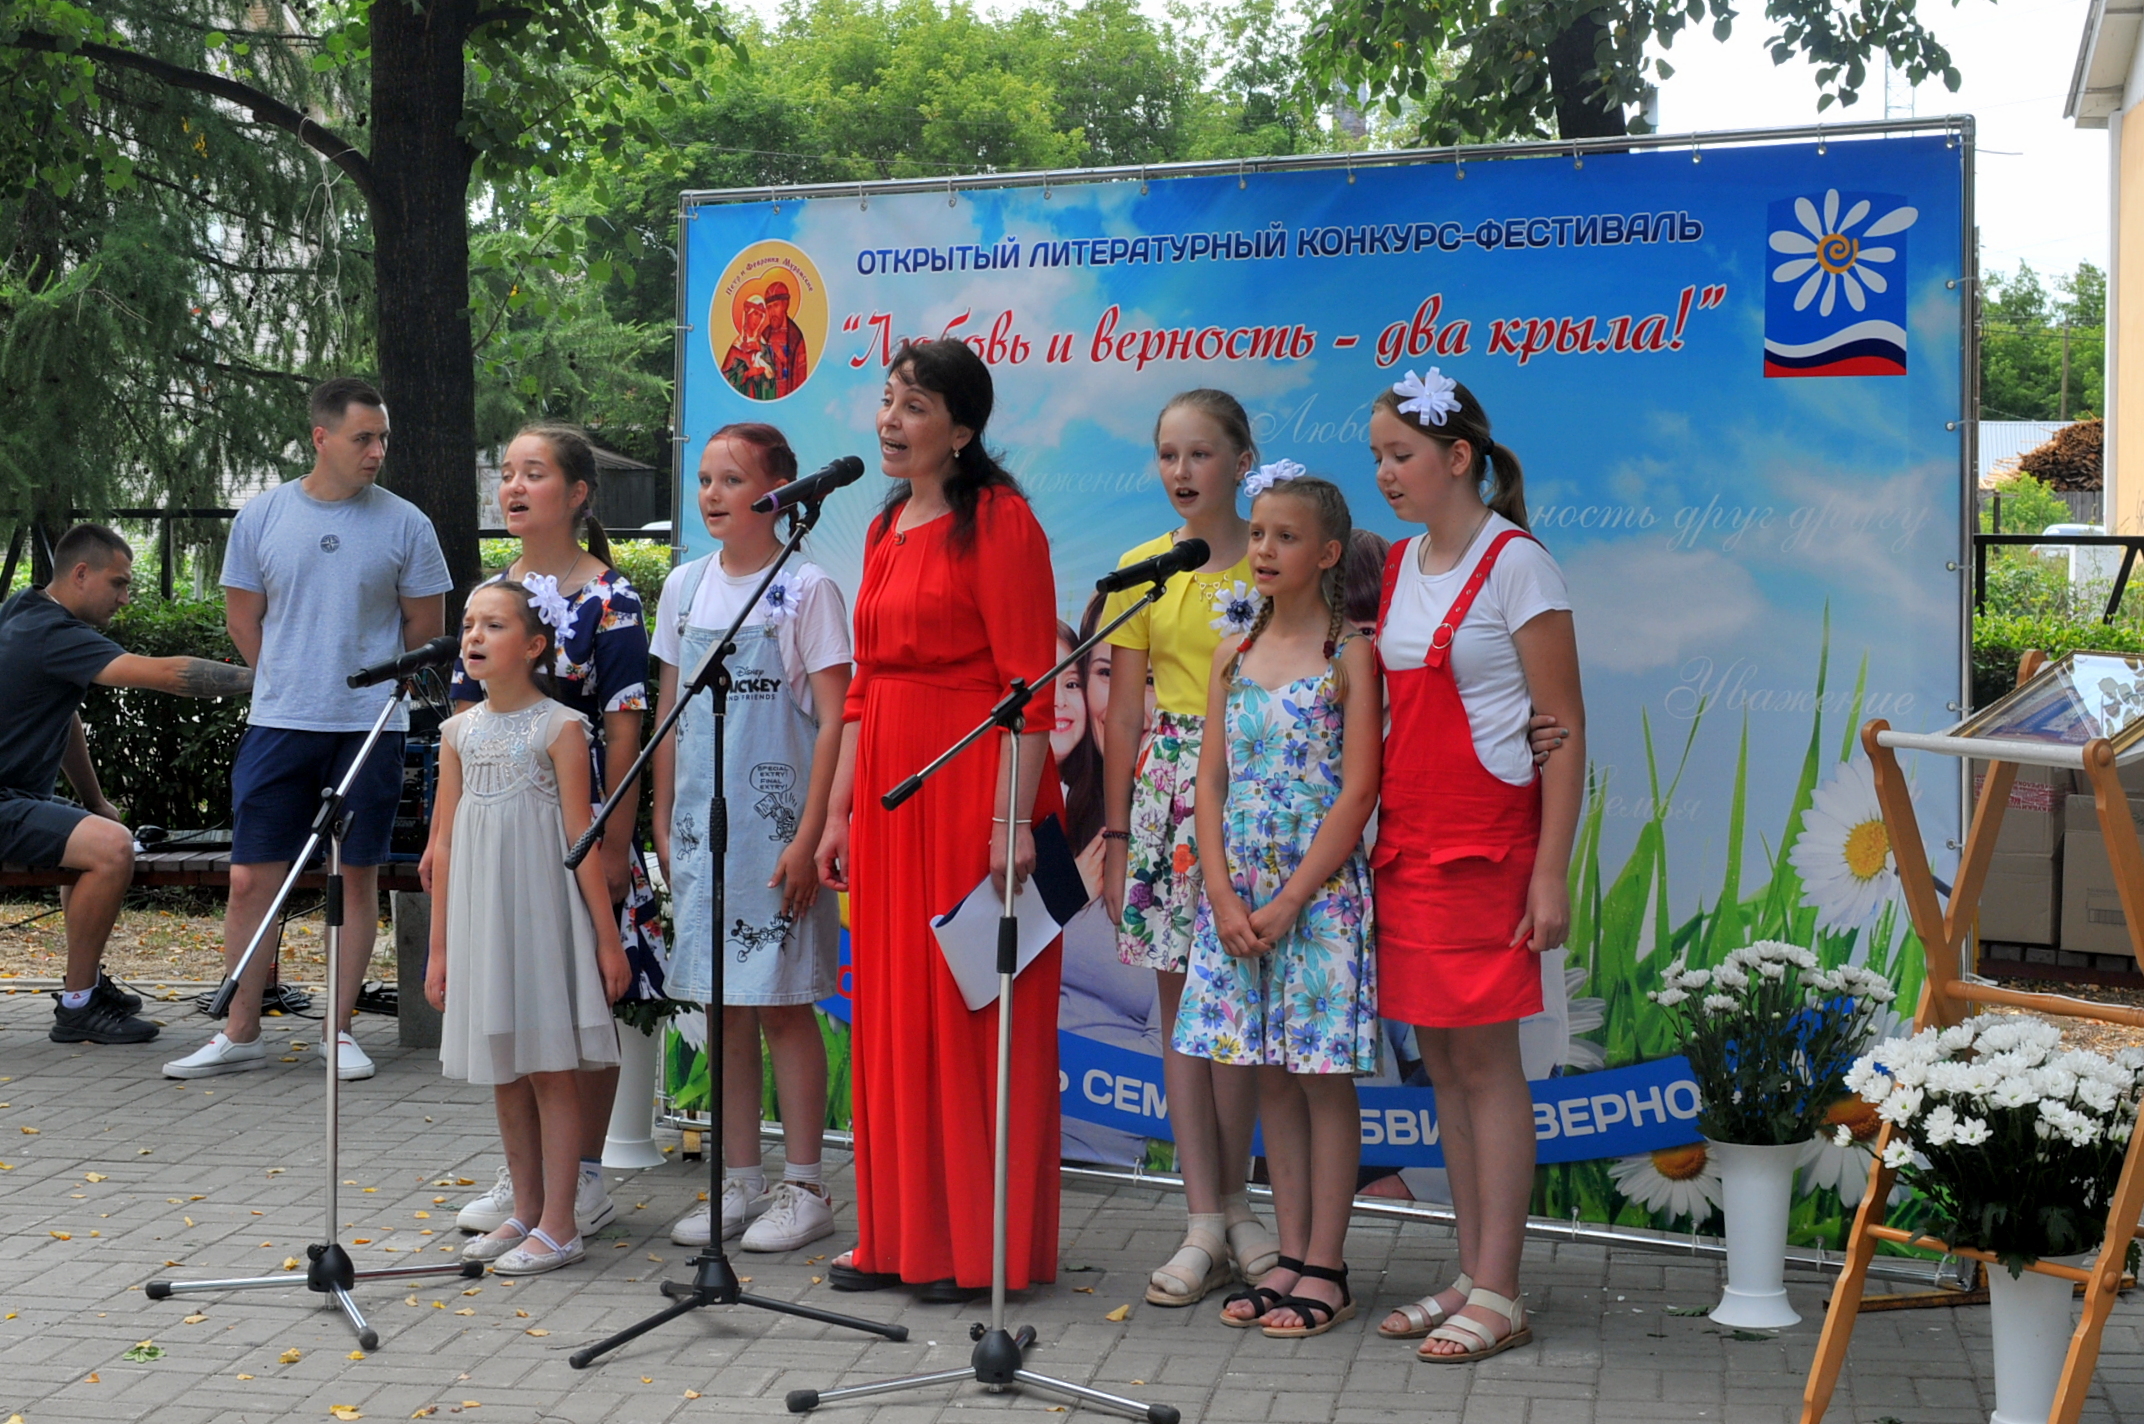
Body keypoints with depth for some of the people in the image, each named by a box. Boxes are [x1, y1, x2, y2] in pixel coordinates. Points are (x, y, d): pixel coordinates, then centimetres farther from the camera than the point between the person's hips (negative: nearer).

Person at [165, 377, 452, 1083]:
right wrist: (293, 682, 11)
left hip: (371, 727, -1)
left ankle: (339, 1028, 14)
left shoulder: (405, 524, 0)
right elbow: (243, 617, 12)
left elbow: (425, 627, 7)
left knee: (358, 875, 4)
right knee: (251, 879, 0)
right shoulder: (261, 516, 3)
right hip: (278, 725, 1)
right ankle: (240, 1033, 10)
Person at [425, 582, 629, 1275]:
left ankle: (558, 1226, 6)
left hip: (542, 911, -6)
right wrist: (439, 947, 10)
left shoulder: (559, 726, -7)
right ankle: (525, 1213, 23)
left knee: (551, 1069, -1)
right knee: (503, 1073, 12)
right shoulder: (460, 731, 8)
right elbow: (445, 842, 11)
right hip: (479, 918, 6)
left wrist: (607, 937, -9)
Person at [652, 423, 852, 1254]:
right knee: (724, 1007, 10)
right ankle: (739, 1183, 19)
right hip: (701, 825, 5)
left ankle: (802, 1188, 9)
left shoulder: (805, 589, -6)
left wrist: (809, 837, -15)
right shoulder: (686, 587, 10)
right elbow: (671, 713, 15)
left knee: (784, 1006, 0)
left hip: (776, 826, -5)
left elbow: (835, 720, -10)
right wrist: (663, 821, 11)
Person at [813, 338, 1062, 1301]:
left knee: (972, 1009, -2)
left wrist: (1013, 819, -20)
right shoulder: (887, 528, 15)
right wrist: (841, 808, 14)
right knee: (894, 1012, 11)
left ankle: (985, 1248, 8)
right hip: (890, 787, 8)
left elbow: (1027, 684, -15)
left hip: (975, 783, -8)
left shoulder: (997, 520, -9)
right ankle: (901, 1237, 21)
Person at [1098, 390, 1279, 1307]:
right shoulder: (1141, 572, 7)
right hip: (1169, 788, 2)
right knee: (1181, 999, 2)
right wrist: (1116, 836, 4)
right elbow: (1122, 713, 7)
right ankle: (1206, 1224, 7)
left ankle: (1233, 1201, 16)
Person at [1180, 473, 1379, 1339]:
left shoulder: (1350, 654, -6)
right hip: (1238, 892, 5)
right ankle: (1290, 1258, 19)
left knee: (1323, 1077, 1)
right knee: (1268, 1078, 10)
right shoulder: (1234, 655, 10)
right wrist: (1224, 898, -5)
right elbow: (1211, 783, 7)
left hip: (1320, 890, -5)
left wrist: (1289, 901, -15)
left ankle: (1325, 1270, 8)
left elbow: (1357, 793, -11)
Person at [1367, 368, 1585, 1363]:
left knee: (1484, 1057, -4)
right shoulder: (1397, 567, 12)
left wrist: (1552, 870, -16)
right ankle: (1470, 1276, 18)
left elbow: (1565, 729, -11)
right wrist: (1377, 835, 11)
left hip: (1486, 839, -7)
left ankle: (1499, 1296, 3)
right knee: (1438, 1056, 9)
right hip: (1404, 838, 7)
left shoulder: (1516, 564, -8)